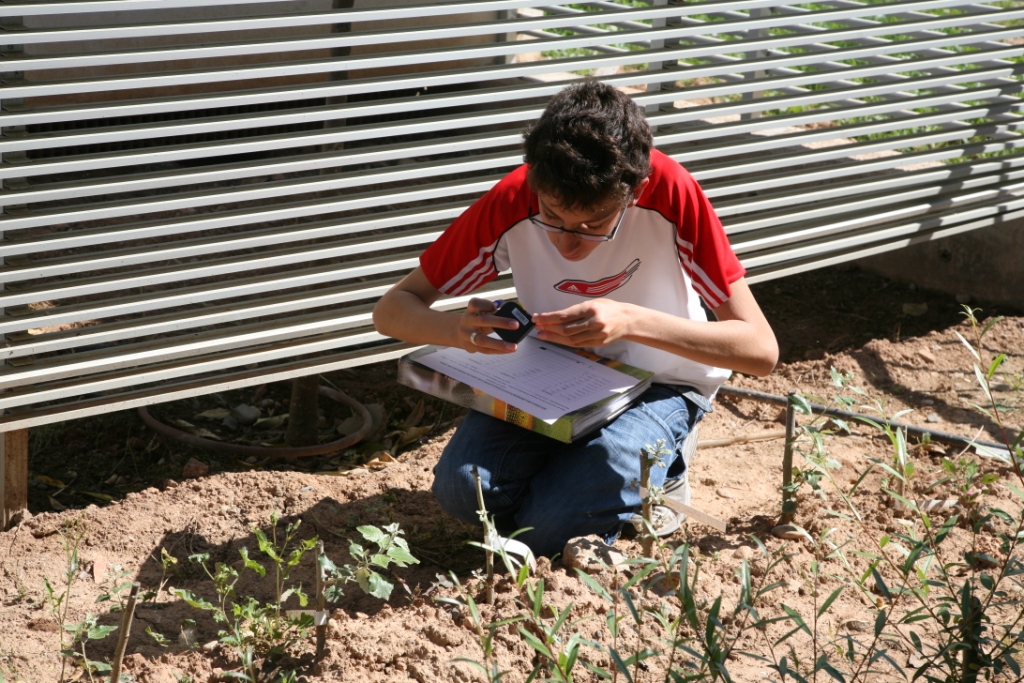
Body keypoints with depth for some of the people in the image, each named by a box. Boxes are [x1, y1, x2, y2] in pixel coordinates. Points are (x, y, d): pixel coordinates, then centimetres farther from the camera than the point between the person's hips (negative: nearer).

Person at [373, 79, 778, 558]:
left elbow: (761, 350, -27)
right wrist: (459, 329, -37)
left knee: (550, 529, -23)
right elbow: (391, 310, -13)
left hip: (658, 386, -2)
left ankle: (658, 475, 6)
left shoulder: (670, 193, -28)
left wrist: (632, 320, -41)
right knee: (463, 488, -23)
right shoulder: (509, 204, -22)